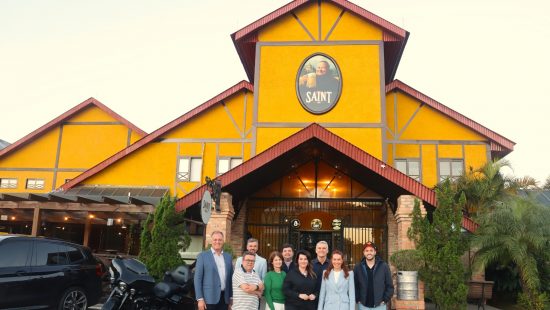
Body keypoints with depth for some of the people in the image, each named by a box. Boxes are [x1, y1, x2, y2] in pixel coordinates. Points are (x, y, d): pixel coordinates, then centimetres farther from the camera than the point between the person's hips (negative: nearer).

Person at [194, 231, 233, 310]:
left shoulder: (228, 257, 12)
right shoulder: (203, 256, -1)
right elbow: (197, 278, -5)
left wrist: (231, 297, 10)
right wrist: (200, 299, -11)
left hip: (224, 298, 4)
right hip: (209, 298, -4)